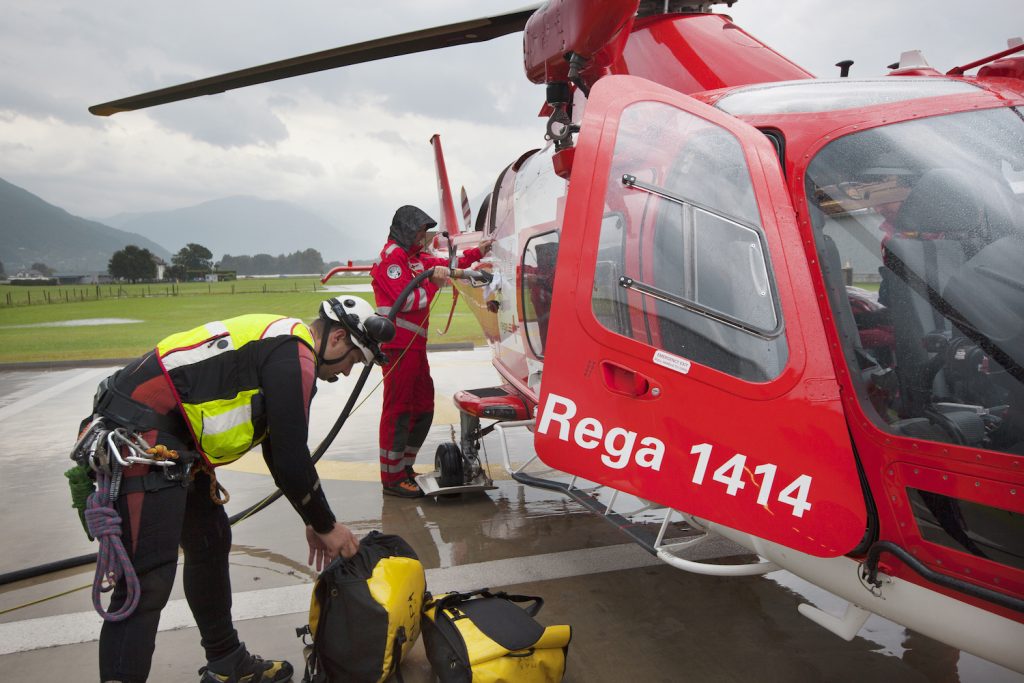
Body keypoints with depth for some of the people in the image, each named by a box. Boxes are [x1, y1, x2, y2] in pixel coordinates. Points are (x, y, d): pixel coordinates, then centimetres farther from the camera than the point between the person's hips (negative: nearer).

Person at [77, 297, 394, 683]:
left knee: (210, 543, 19)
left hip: (168, 440, 11)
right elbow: (291, 458, -15)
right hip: (138, 438, -11)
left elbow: (280, 449, 23)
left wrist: (312, 521, 26)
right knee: (147, 582, -12)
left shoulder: (278, 345, 17)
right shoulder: (295, 355, -14)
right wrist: (325, 526, 0)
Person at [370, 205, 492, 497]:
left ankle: (405, 467, 26)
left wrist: (477, 252, 25)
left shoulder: (414, 258, 19)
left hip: (415, 346, 10)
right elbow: (408, 301, -18)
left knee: (423, 407, 15)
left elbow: (446, 265, 30)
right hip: (399, 346, -10)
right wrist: (434, 284, -7)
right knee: (398, 410, -7)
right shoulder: (392, 258, -10)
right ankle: (392, 479, 0)